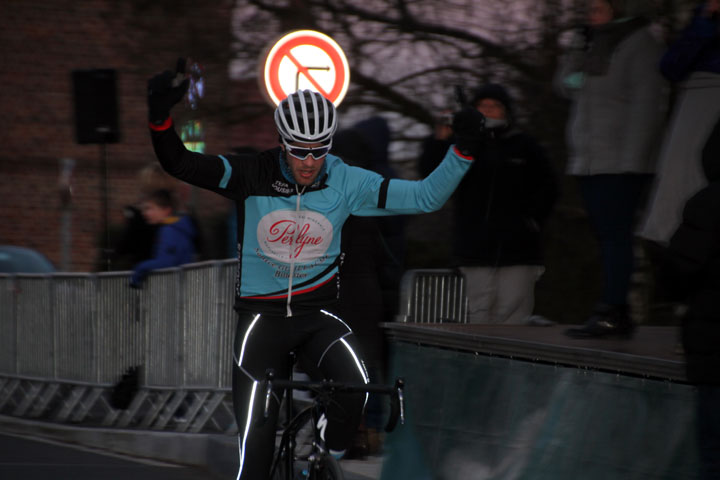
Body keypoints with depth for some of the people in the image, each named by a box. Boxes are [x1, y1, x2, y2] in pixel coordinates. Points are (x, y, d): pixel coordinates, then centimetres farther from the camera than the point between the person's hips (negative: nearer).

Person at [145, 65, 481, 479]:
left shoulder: (346, 182, -5)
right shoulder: (252, 176, -9)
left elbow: (425, 197, -4)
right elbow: (179, 163, -16)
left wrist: (463, 149, -17)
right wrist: (160, 113, -34)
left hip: (317, 316, 1)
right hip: (262, 316, -1)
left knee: (355, 388, -29)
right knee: (256, 441, -6)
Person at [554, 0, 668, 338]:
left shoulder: (639, 44, -6)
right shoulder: (593, 47, 20)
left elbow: (647, 104, -12)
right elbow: (565, 85, 15)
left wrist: (632, 157, -18)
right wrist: (582, 45, 3)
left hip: (622, 165, -8)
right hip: (589, 164, 8)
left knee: (616, 236, -13)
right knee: (606, 238, 7)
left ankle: (609, 313, -17)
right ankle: (619, 316, 8)